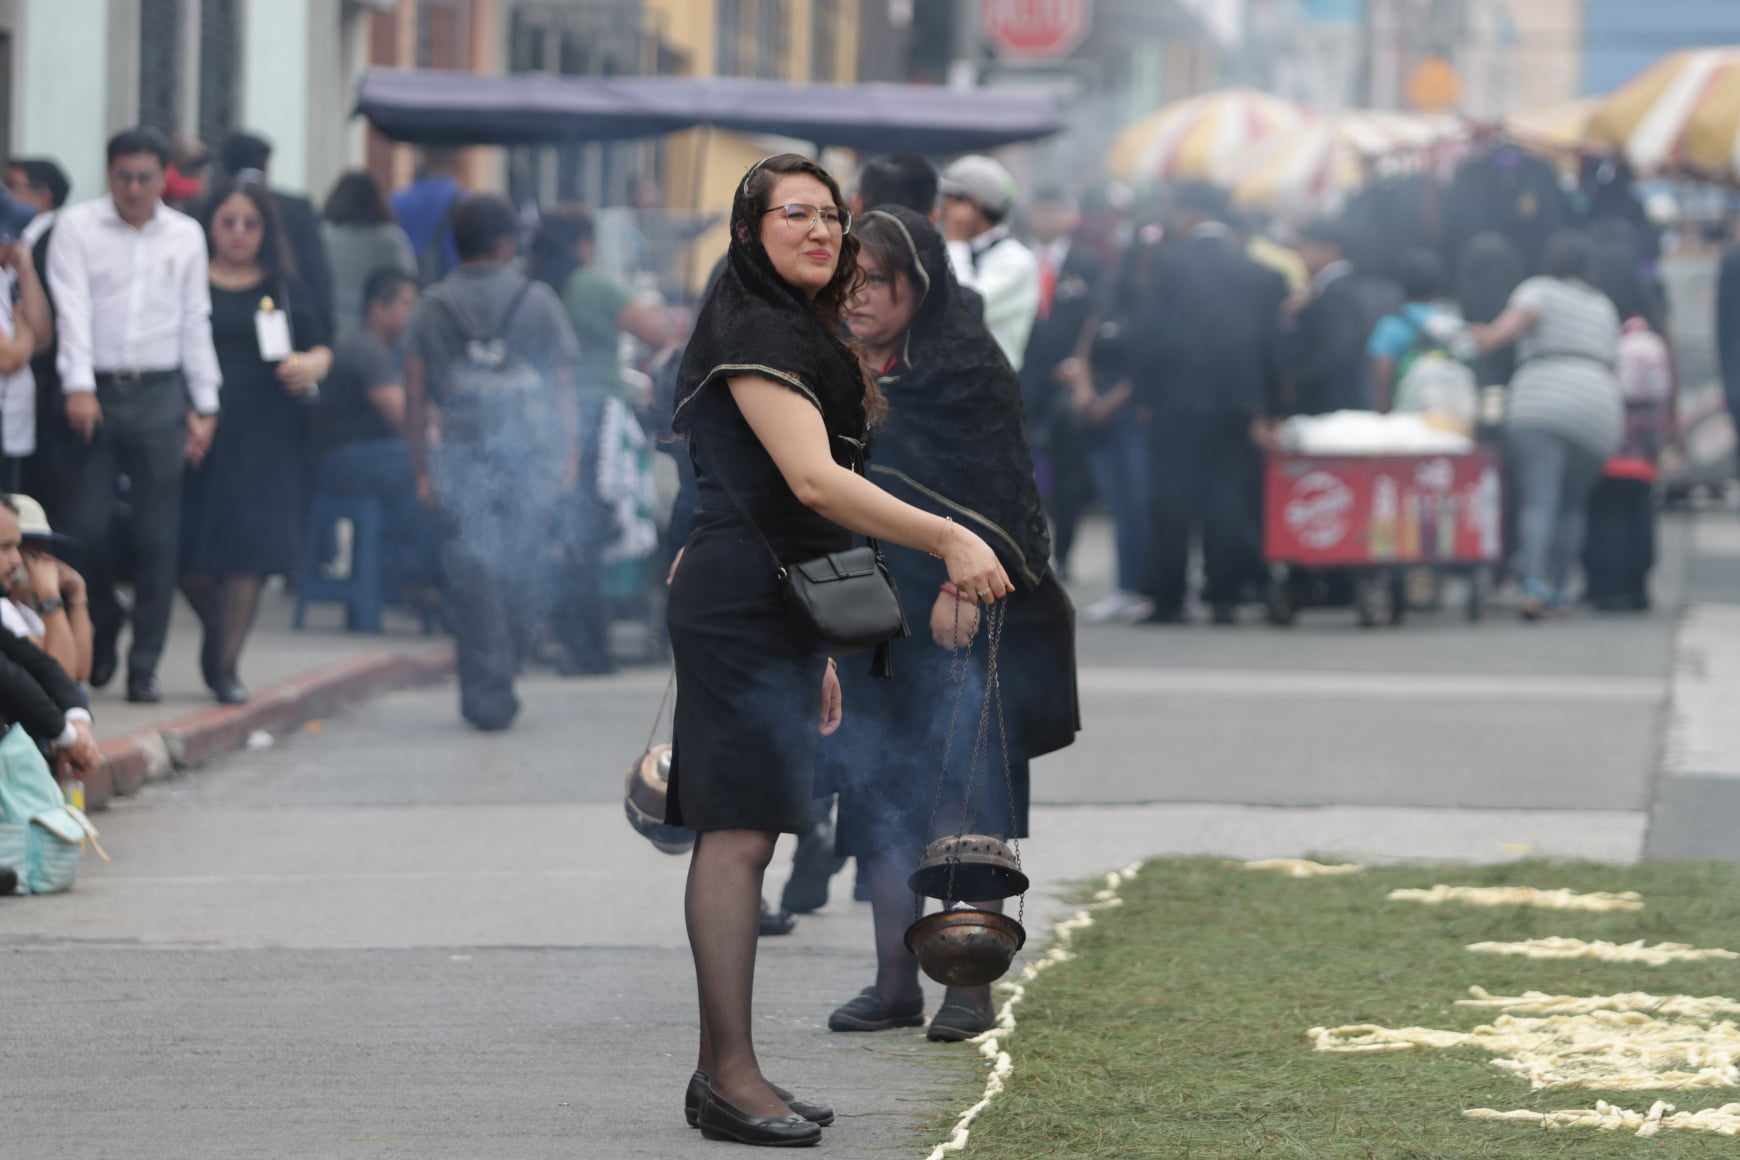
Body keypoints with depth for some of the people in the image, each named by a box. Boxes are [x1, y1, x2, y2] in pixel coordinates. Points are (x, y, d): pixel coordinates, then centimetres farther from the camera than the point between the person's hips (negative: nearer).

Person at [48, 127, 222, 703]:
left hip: (159, 396, 2)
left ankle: (144, 665, 7)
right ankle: (103, 622, 24)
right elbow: (72, 308, -8)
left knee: (157, 537, 0)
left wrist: (204, 406, 8)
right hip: (95, 393, -2)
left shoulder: (186, 235, 10)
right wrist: (78, 387, -20)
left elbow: (196, 321, 12)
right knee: (86, 527, -4)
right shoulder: (77, 227, 1)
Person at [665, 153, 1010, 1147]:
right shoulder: (757, 336, -12)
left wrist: (816, 648, 25)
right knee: (740, 831, -12)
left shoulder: (800, 334, 21)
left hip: (774, 610, 10)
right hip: (741, 608, -10)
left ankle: (723, 1073, 12)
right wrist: (949, 539, -28)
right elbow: (813, 479, -24)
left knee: (746, 833, 10)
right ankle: (730, 1073, -14)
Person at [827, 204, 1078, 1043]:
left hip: (957, 620, -6)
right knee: (878, 801, 6)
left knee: (964, 801, -5)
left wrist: (963, 582, -22)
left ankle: (970, 985, -2)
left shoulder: (966, 372, -8)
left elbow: (995, 491, -13)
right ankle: (894, 981, 11)